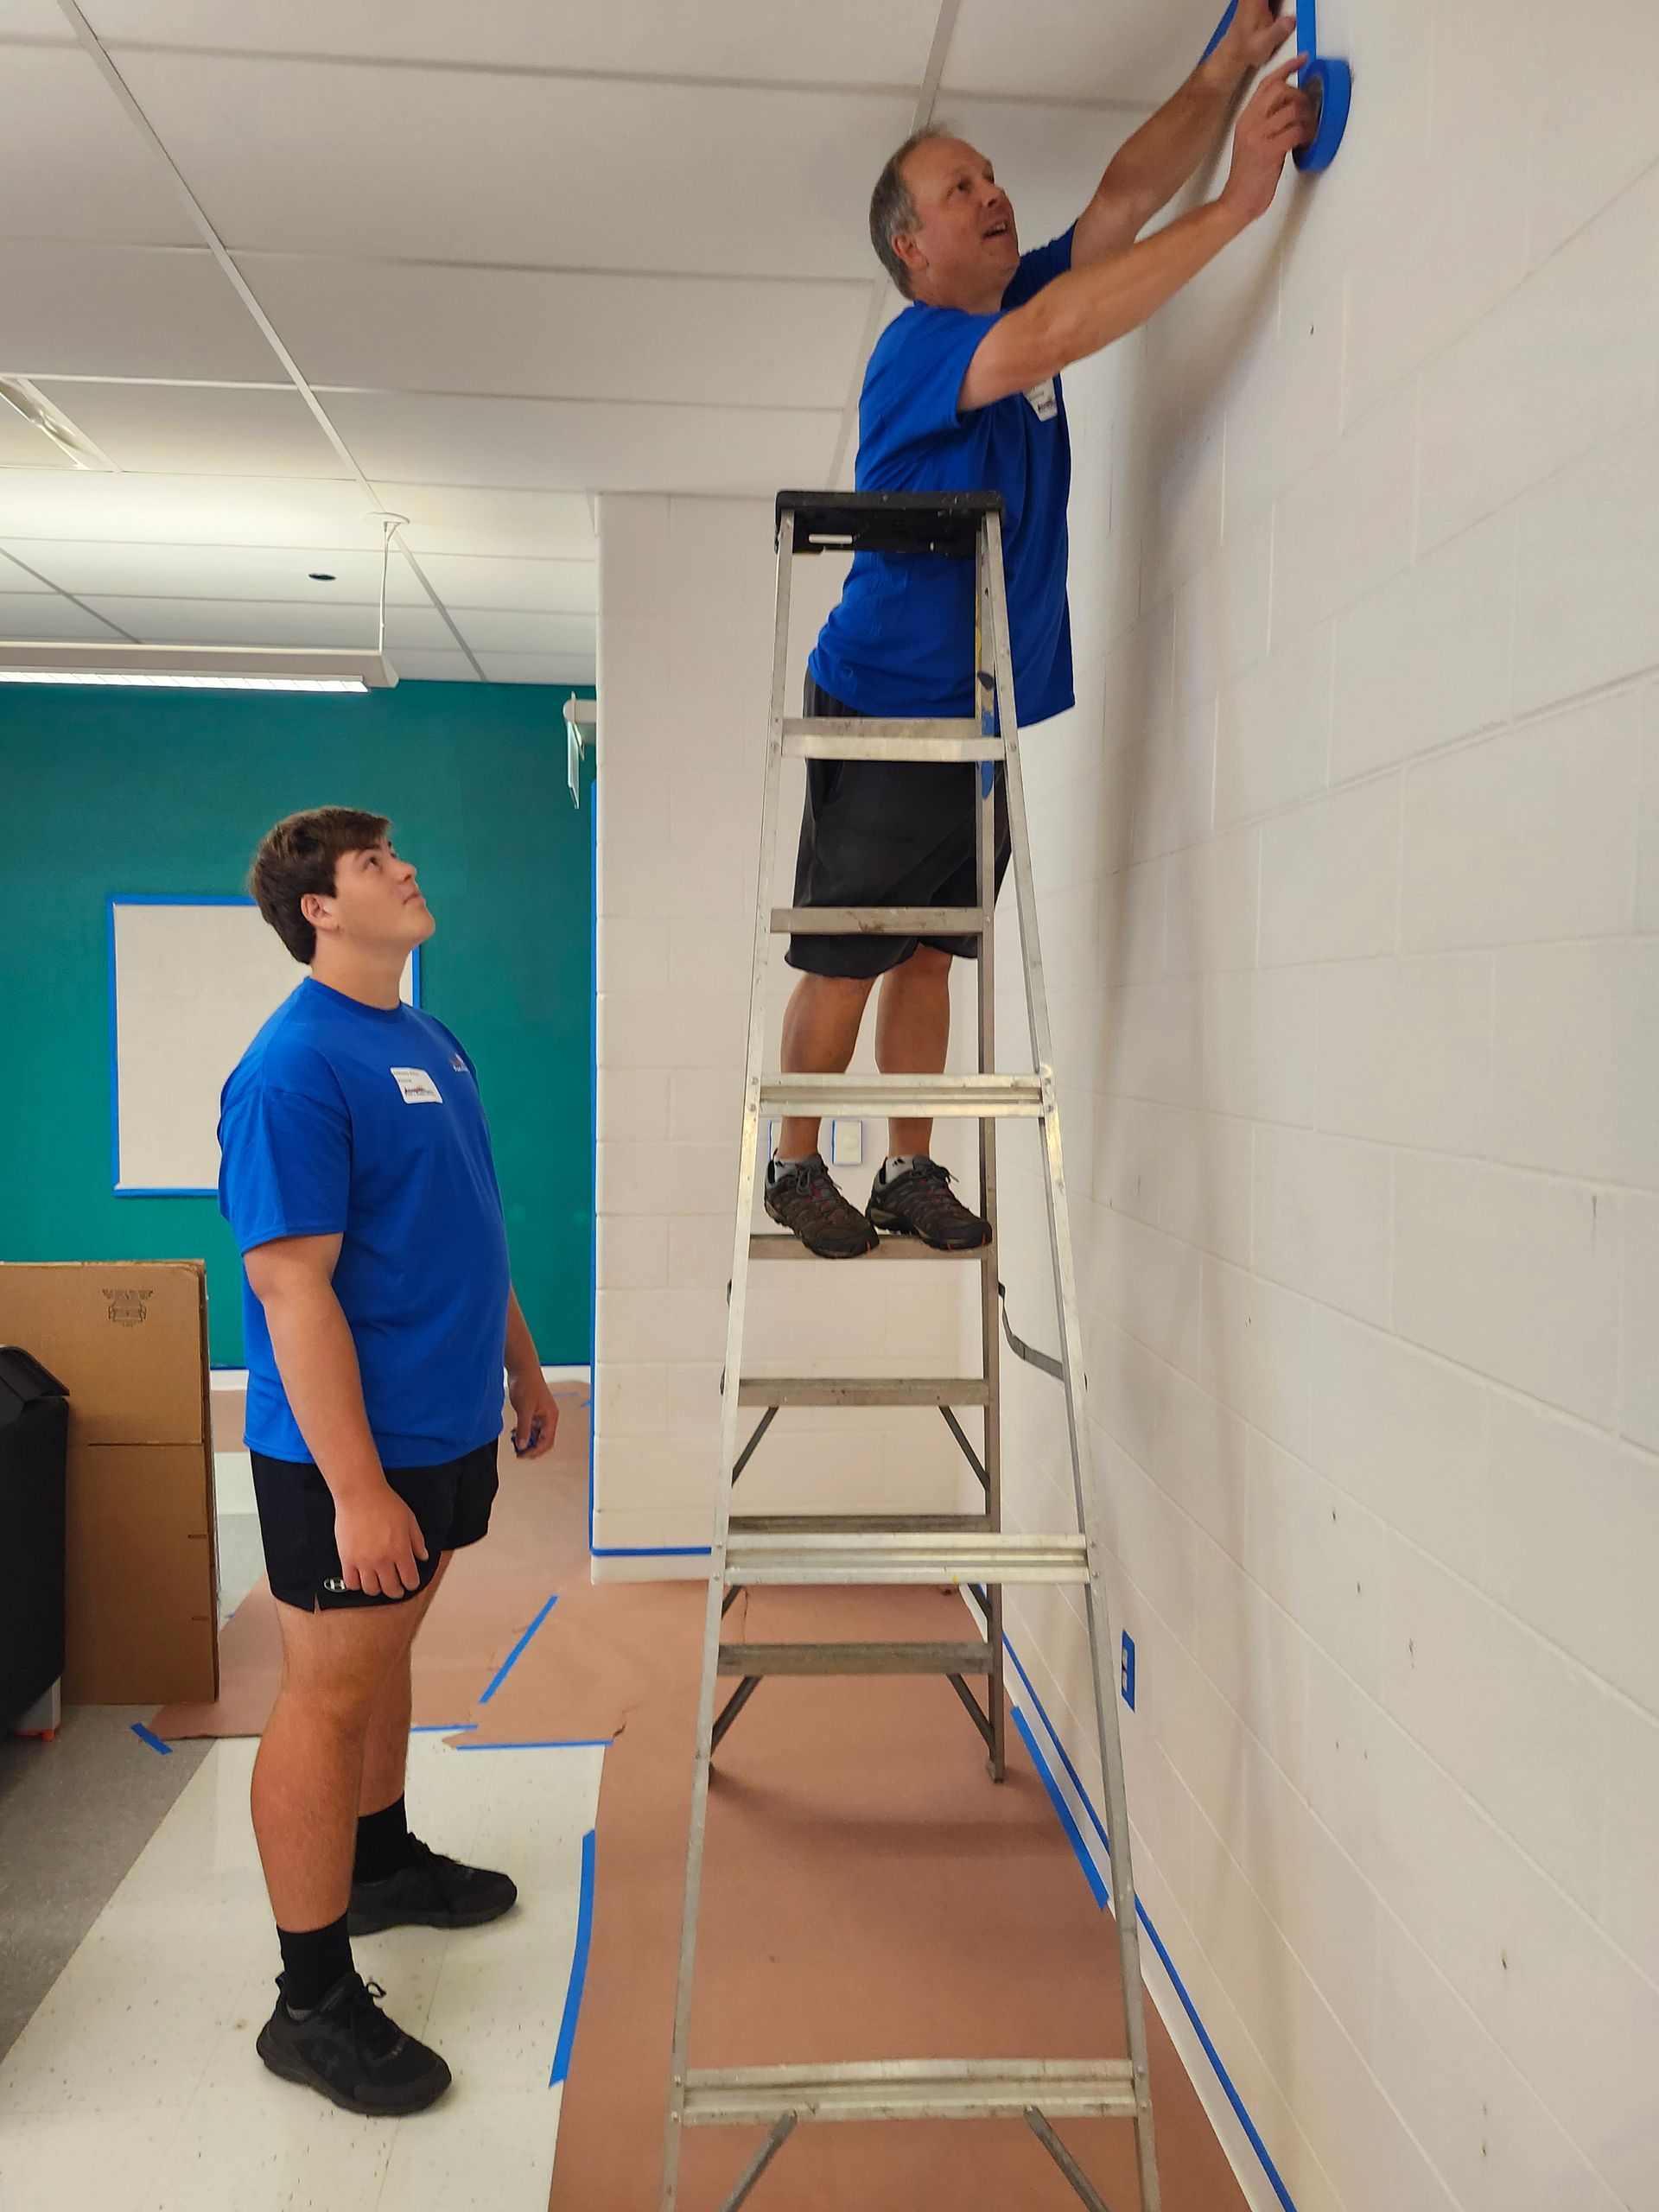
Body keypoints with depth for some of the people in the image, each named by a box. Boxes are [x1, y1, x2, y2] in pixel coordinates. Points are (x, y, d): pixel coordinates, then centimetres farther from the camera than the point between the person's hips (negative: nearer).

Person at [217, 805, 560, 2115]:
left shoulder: (428, 1042, 9)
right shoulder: (294, 1066, -21)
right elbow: (292, 1288, -25)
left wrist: (521, 1364, 20)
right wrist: (356, 1489, -25)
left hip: (444, 1428, 8)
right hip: (348, 1454, -8)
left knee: (386, 1653, 23)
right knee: (330, 1695, 4)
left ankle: (383, 1861, 44)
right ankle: (313, 2004, 19)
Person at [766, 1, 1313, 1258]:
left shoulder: (1027, 302, 12)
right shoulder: (913, 350, -13)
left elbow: (1127, 197, 6)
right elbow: (1052, 338, -29)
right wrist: (1239, 205, -28)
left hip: (983, 721, 7)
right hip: (879, 716, -7)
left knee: (929, 958, 10)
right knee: (844, 963, 1)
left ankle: (911, 1173, 18)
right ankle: (797, 1167, 16)